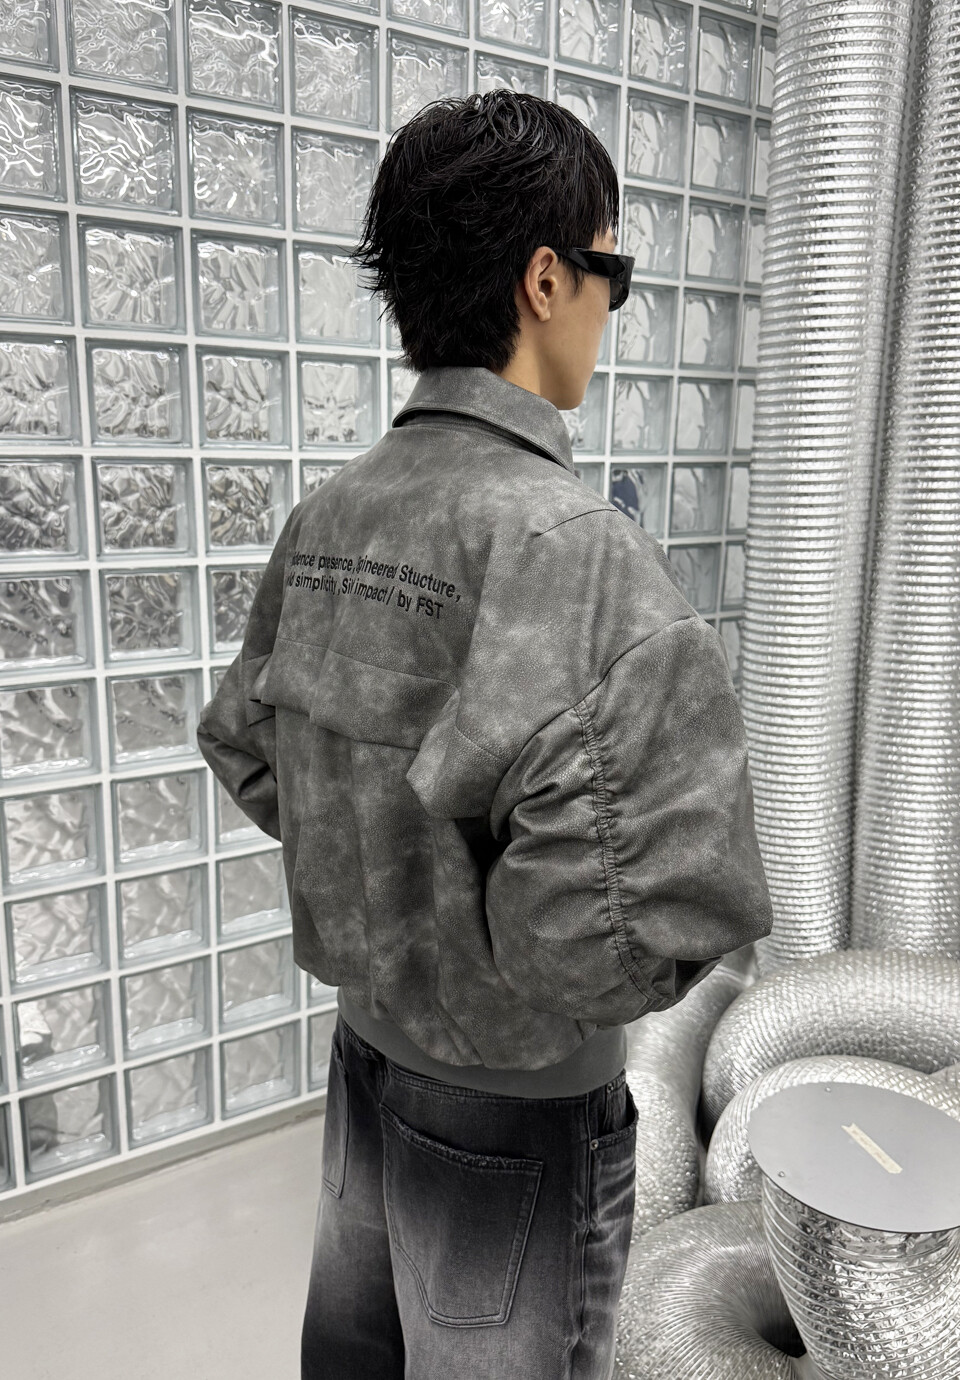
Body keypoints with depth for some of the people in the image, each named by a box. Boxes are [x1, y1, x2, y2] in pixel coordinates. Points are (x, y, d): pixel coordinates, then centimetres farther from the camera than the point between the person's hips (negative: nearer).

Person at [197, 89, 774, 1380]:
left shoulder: (327, 516, -5)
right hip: (521, 1107, -7)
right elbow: (615, 931, -38)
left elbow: (242, 744, 7)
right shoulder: (568, 539, -29)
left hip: (371, 1045, 7)